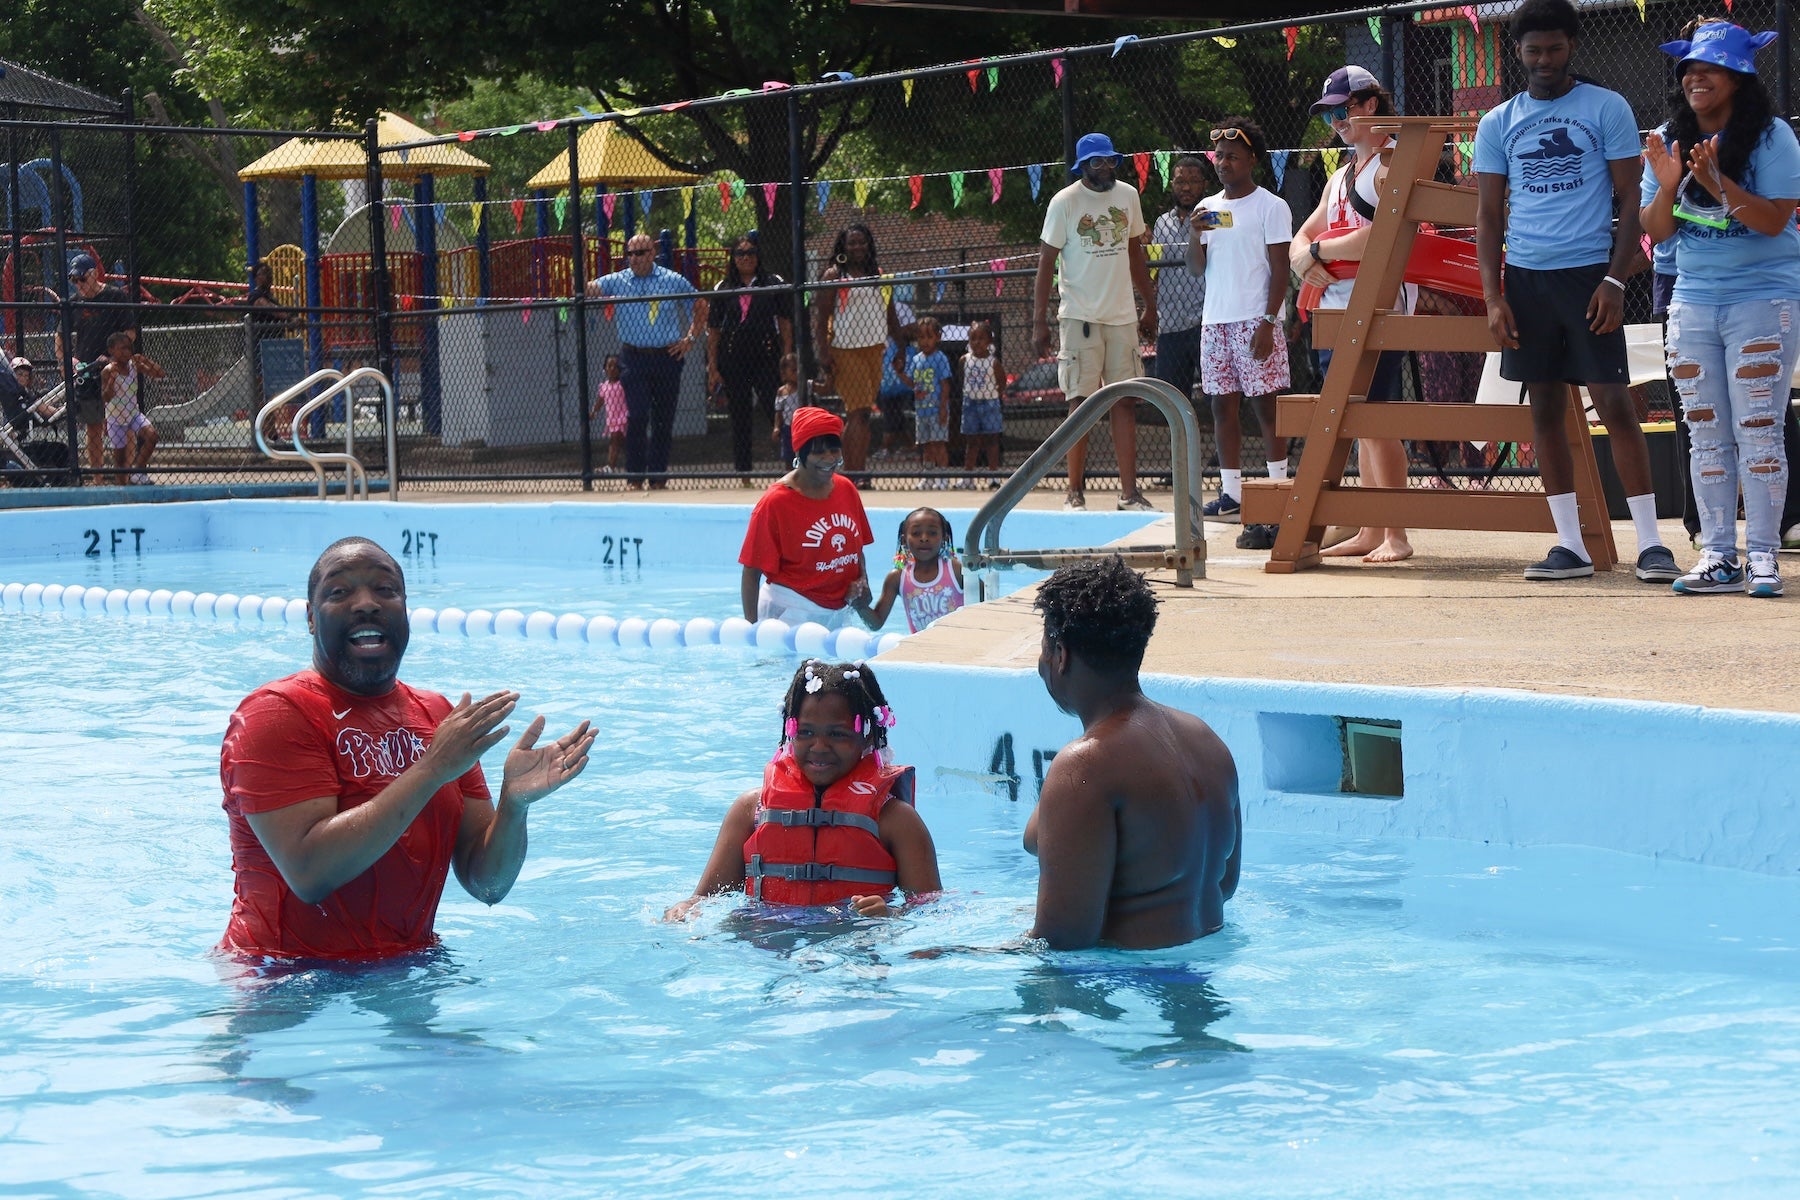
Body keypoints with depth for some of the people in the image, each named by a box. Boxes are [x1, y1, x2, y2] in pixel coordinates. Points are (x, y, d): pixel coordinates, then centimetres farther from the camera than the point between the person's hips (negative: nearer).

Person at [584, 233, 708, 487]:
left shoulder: (673, 281, 5)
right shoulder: (617, 281, 4)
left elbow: (699, 307, 14)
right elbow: (590, 289, -9)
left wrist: (690, 338, 4)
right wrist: (584, 289, -33)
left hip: (667, 358, 1)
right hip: (634, 359, -1)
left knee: (663, 420, 5)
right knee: (637, 416, -12)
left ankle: (658, 477, 13)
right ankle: (634, 476, -7)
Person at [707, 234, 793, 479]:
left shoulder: (774, 284, 5)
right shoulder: (723, 288, 9)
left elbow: (785, 323, 3)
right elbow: (714, 330, 9)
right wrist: (713, 368, 4)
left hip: (766, 358, -2)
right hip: (733, 362, 2)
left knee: (776, 412, -10)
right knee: (739, 418, 7)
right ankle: (742, 470, 14)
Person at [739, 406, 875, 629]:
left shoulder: (847, 490, 5)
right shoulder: (775, 502, -12)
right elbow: (752, 572, -12)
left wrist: (862, 581, 0)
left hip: (839, 614, 6)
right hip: (791, 614, -6)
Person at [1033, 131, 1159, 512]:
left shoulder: (1127, 196, 9)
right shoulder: (1064, 202, -6)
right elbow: (1045, 263, -5)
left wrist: (1150, 306, 18)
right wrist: (1039, 322, -10)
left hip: (1122, 316, 4)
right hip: (1079, 318, -4)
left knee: (1126, 402, 2)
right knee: (1081, 403, -3)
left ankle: (1129, 491, 5)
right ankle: (1075, 492, 3)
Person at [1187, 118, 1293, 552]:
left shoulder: (1270, 207, -3)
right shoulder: (1208, 207, 15)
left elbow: (1280, 269, -7)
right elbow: (1196, 266, 13)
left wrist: (1268, 323, -15)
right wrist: (1196, 235, -7)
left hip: (1254, 320, -6)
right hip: (1215, 320, 6)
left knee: (1265, 403, -6)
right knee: (1222, 405, 5)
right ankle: (1231, 493, 8)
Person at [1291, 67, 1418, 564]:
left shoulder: (1393, 164, -6)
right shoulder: (1341, 176, 23)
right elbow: (1301, 239, 22)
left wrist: (1317, 249, -8)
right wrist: (1305, 257, -3)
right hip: (1335, 308, 9)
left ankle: (1396, 536, -11)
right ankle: (1370, 533, 10)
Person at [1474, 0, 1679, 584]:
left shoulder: (1606, 108, 2)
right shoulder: (1497, 124, 10)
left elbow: (1630, 200, 0)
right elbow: (1489, 216, 10)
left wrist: (1615, 280, -11)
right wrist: (1493, 298, 0)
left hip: (1588, 273, -3)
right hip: (1526, 276, 3)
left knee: (1614, 403, -8)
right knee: (1545, 409, 4)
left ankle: (1649, 541, -6)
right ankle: (1570, 544, 9)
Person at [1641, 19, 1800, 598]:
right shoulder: (1669, 140, 6)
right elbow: (1657, 230, 4)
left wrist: (1717, 183, -28)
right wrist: (1668, 186, -15)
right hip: (1693, 302, 5)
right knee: (1707, 437, 5)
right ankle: (1717, 557, 9)